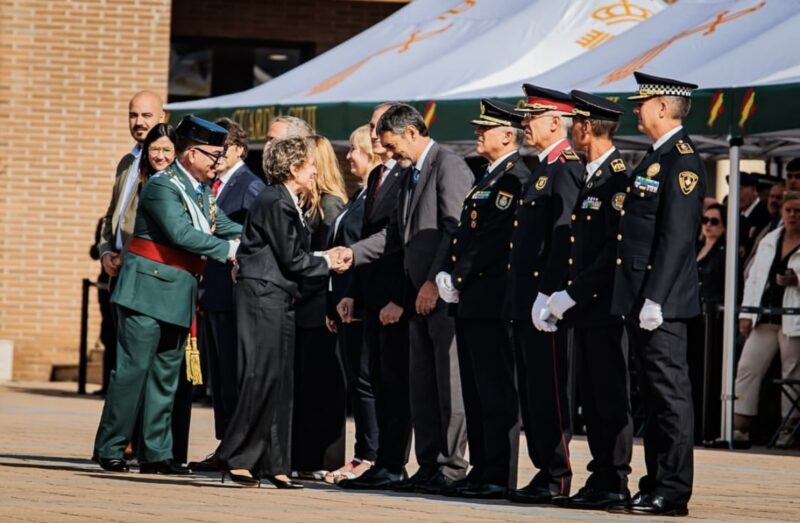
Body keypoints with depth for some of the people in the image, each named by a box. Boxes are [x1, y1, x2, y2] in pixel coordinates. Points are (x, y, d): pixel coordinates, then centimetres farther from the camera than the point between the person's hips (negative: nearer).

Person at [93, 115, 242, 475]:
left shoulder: (201, 191, 13)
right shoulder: (163, 186, -14)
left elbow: (225, 227, 11)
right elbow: (181, 233, -25)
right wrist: (228, 249, -21)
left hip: (178, 295, 9)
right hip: (148, 289, -9)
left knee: (166, 375, 9)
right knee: (133, 370, -6)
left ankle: (156, 453, 13)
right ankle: (109, 448, 0)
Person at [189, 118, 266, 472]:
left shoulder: (249, 186, -8)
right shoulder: (212, 185, 17)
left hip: (233, 293, -9)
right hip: (210, 292, 9)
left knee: (233, 374, -6)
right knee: (218, 375, 11)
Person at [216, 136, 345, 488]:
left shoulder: (286, 202, 17)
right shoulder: (275, 203, -13)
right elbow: (292, 259, -14)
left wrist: (322, 260, 3)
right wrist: (325, 263, -1)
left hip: (279, 299, 10)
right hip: (262, 296, -10)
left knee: (280, 381, 7)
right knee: (262, 377, -10)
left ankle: (274, 465, 8)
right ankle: (235, 458, -6)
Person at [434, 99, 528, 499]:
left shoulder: (514, 178, -11)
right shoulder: (487, 178, 20)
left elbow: (494, 239, -18)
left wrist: (458, 278, -14)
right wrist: (447, 275, 7)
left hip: (491, 299, -10)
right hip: (469, 301, 10)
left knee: (495, 391, -8)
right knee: (475, 392, 11)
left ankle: (498, 477, -8)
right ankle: (481, 471, 15)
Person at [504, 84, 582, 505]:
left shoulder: (567, 169, -12)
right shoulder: (542, 170, 19)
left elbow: (564, 235, -19)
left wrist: (548, 294, -23)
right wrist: (520, 297, 19)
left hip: (545, 300, -10)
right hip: (525, 302, 10)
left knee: (547, 390, -7)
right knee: (531, 391, 11)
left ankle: (557, 479, -4)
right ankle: (545, 471, 15)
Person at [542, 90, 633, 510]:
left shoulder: (617, 179, -13)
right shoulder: (589, 179, 17)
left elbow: (616, 251, -19)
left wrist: (573, 295, -17)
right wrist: (563, 296, 12)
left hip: (606, 307, -10)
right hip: (584, 308, 10)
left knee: (610, 397, -6)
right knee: (592, 397, 10)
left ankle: (614, 483, -4)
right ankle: (601, 476, 15)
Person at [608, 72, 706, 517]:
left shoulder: (682, 161, -13)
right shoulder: (658, 158, 18)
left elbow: (677, 237, -19)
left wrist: (655, 298, -23)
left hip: (661, 300, -10)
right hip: (643, 299, 10)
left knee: (669, 393, -8)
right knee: (655, 394, 11)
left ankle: (672, 493, -7)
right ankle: (656, 486, 15)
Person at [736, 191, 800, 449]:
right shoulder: (768, 242, 15)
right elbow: (754, 279, 16)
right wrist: (746, 314, 8)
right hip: (764, 318, 5)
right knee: (747, 368, -2)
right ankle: (740, 427, -1)